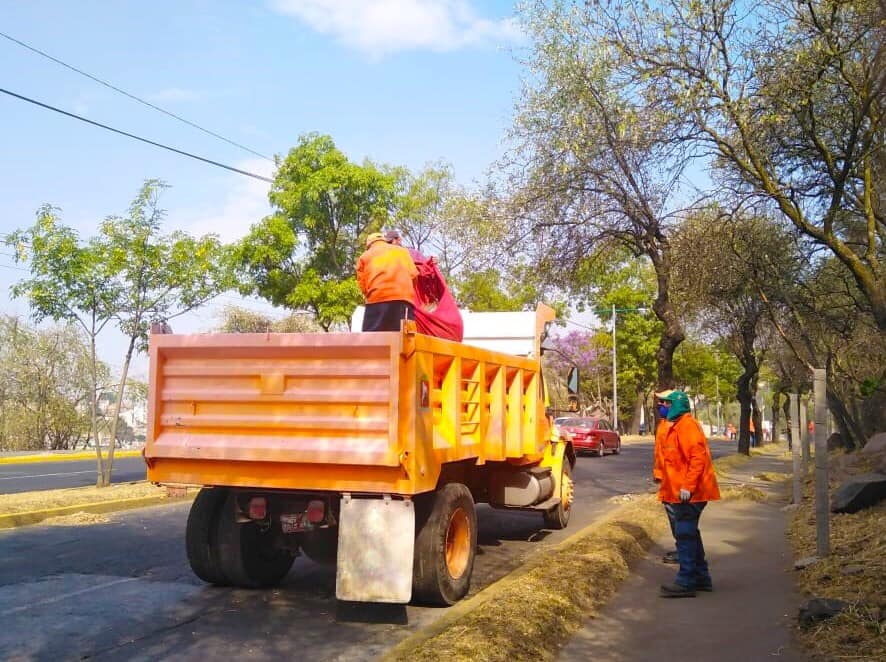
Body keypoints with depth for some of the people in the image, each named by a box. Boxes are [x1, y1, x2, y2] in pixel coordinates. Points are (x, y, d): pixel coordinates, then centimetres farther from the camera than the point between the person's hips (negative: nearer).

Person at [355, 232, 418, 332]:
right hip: (403, 298, 1)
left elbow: (363, 285, 12)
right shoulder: (402, 250, 25)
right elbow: (413, 274, 14)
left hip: (376, 300, 0)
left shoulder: (364, 256, 21)